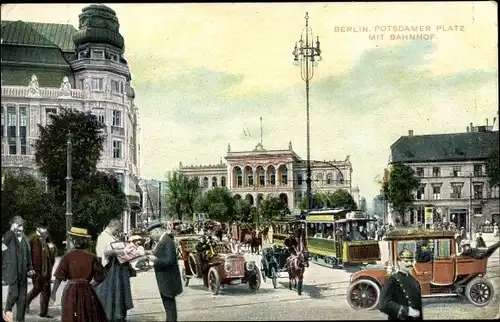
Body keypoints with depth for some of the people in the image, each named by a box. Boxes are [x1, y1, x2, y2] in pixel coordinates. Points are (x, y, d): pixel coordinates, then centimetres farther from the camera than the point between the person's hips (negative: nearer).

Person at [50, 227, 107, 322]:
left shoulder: (68, 256, -8)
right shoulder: (91, 257, -5)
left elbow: (59, 277, -8)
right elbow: (99, 278, -2)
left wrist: (53, 293, -3)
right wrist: (89, 286, 8)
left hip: (71, 291, 0)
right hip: (87, 292, 1)